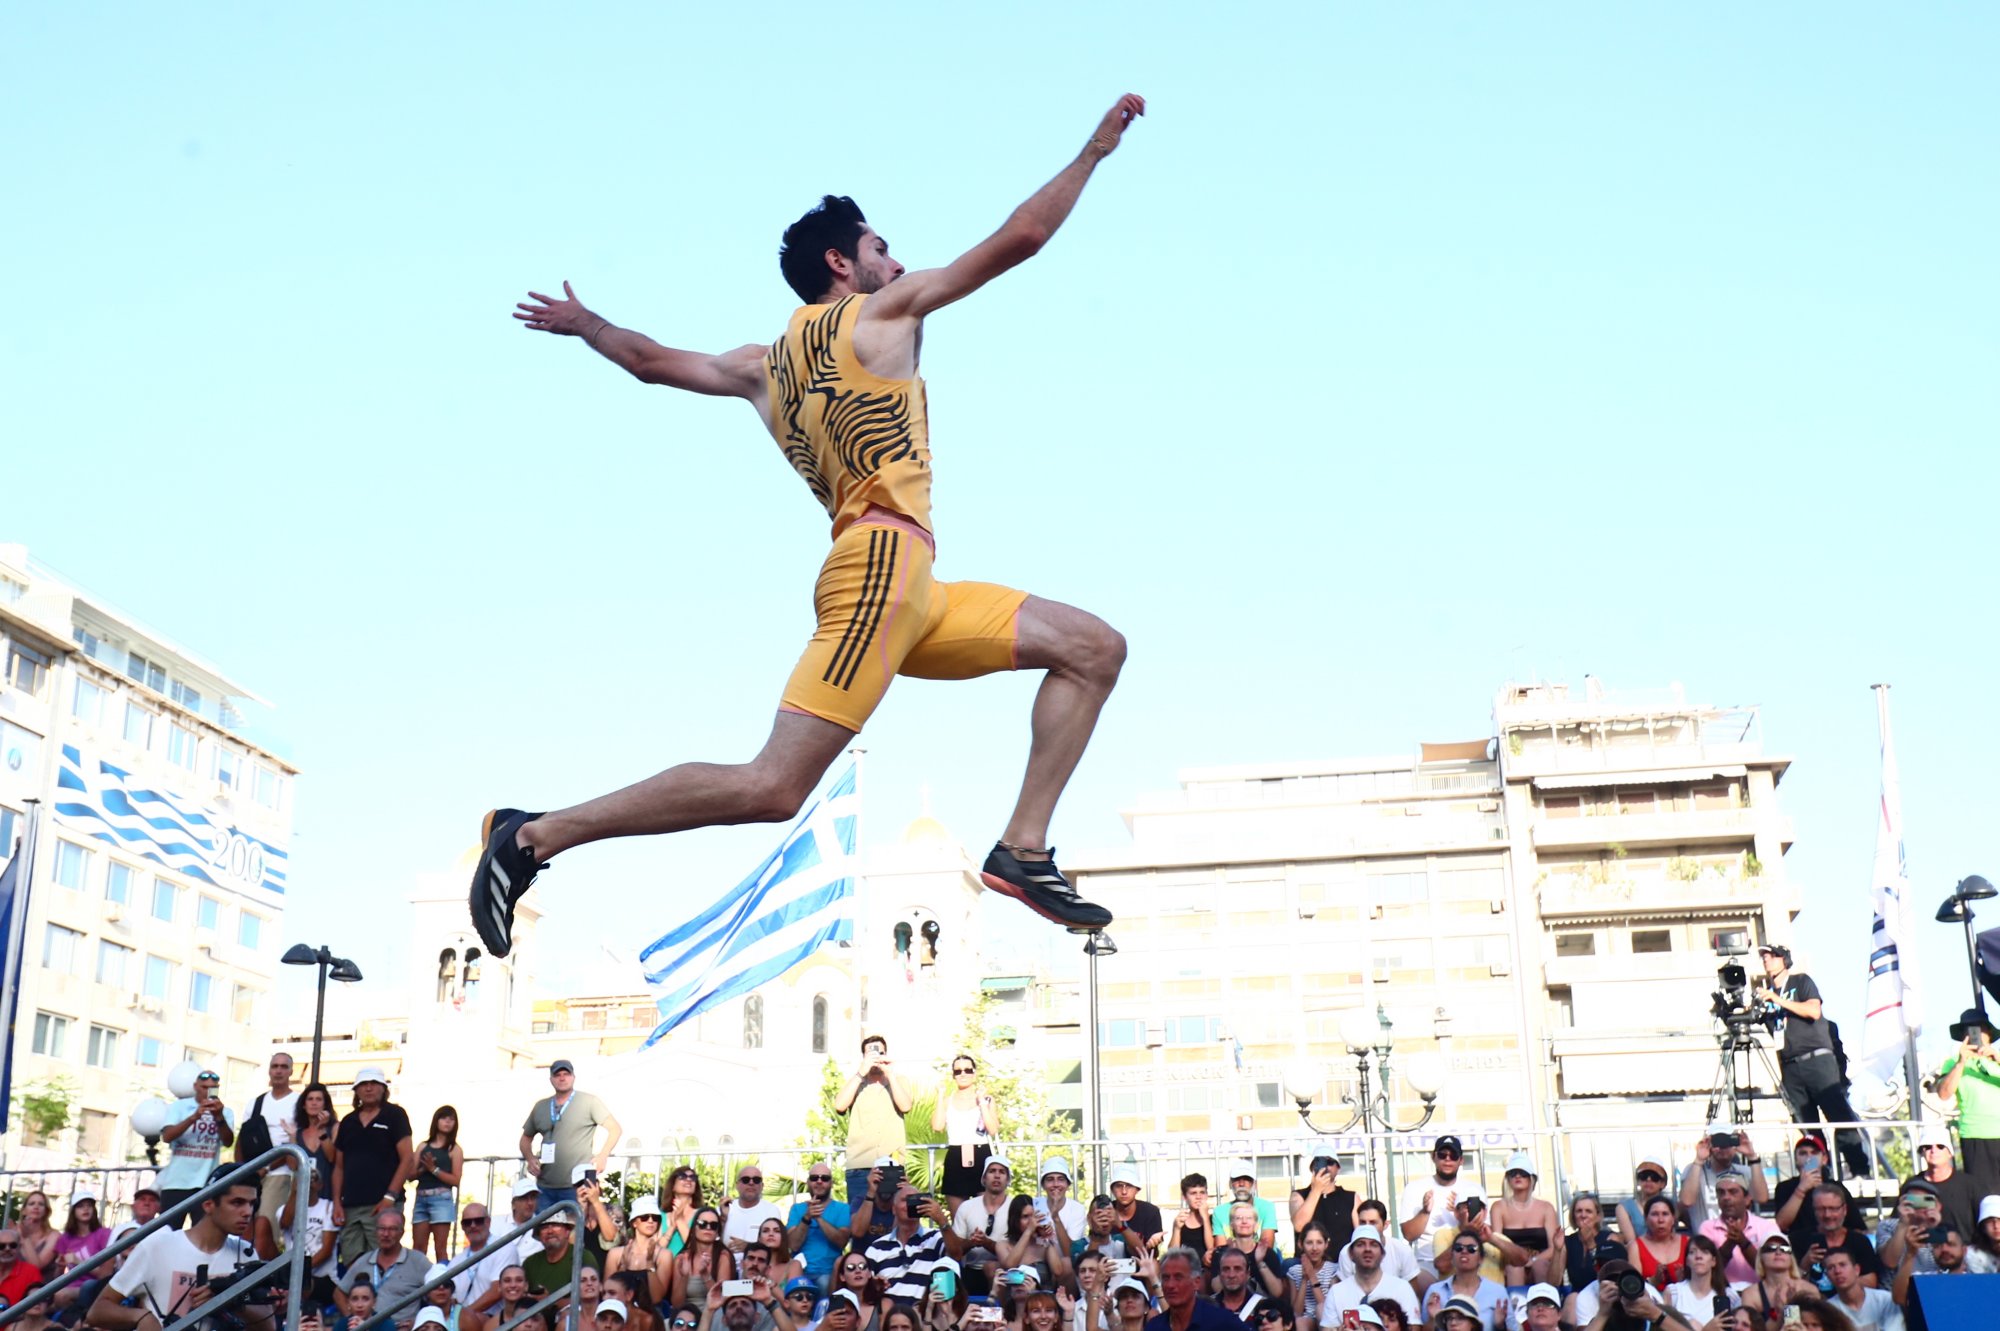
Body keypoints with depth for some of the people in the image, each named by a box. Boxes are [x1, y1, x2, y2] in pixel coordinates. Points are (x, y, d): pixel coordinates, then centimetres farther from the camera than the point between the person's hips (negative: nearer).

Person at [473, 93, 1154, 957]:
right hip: (884, 562, -9)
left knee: (1095, 648, 11)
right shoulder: (880, 312, 5)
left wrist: (584, 324, 54)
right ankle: (534, 835, -10)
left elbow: (654, 360, 34)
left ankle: (1023, 851, 3)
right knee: (772, 789, -16)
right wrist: (1096, 148, 16)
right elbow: (1018, 239, 5)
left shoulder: (765, 367, 22)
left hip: (912, 597, 9)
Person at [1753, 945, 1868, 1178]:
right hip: (1790, 1066, 5)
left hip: (1816, 1060, -5)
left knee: (1839, 1115, -12)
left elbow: (1814, 1011, -14)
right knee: (1806, 1125, 1)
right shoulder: (1767, 990, 18)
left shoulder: (1801, 981, 4)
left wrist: (1779, 1000, -17)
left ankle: (1860, 1170, -13)